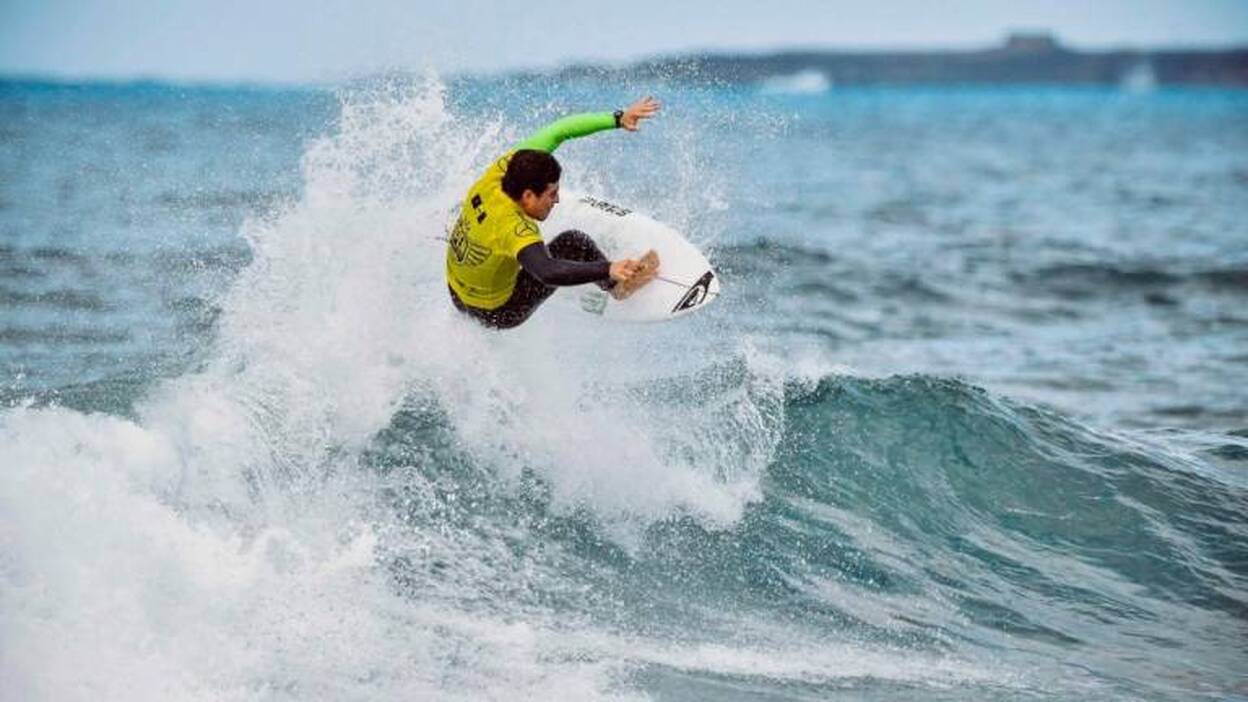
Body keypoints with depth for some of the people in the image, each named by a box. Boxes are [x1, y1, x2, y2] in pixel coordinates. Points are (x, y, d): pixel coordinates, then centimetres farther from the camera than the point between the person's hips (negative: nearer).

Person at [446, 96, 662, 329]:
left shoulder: (501, 172, -18)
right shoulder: (514, 229, -38)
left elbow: (557, 132, -12)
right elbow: (547, 272, -55)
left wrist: (617, 119, -14)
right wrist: (608, 270, -65)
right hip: (497, 314, -7)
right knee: (574, 243, -14)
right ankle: (617, 287, 2)